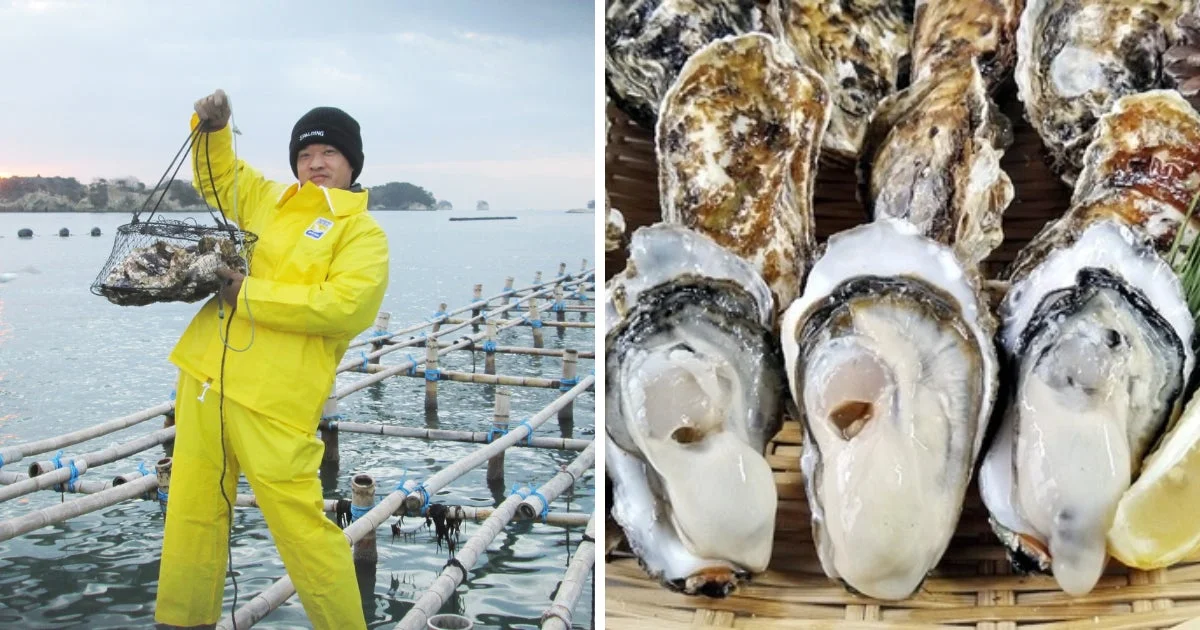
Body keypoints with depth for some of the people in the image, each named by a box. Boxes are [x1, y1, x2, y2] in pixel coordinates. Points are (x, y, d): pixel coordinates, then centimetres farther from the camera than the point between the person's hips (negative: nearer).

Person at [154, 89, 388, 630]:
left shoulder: (362, 232, -2)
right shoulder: (267, 201, 17)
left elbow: (340, 305, -17)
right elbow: (217, 176, 32)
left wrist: (249, 294, -14)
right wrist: (213, 129, 12)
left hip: (272, 398, -6)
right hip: (206, 376, 6)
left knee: (299, 522, -7)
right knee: (192, 511, 12)